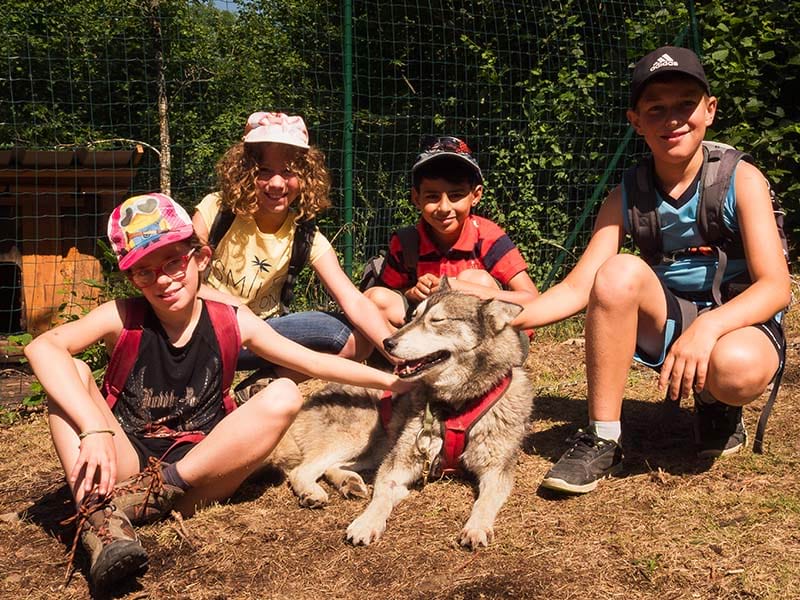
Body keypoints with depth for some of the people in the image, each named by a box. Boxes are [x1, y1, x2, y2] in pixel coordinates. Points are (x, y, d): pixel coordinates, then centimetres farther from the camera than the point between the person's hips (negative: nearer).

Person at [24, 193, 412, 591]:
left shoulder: (232, 323, -1)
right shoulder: (123, 318, -7)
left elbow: (315, 363, 3)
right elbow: (41, 347, -24)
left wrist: (388, 380, -3)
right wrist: (95, 429, -37)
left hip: (198, 470, 1)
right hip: (125, 465, -1)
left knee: (284, 396, -17)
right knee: (71, 373, -20)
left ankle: (166, 485, -24)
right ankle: (99, 520, -34)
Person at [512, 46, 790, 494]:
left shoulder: (741, 180, -12)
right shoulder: (628, 198, -4)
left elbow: (775, 287, -19)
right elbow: (578, 290, -10)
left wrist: (708, 326, -38)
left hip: (738, 323, -2)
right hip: (669, 321, 3)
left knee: (735, 368, -39)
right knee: (619, 272, -28)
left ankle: (718, 405, 2)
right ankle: (602, 439, -20)